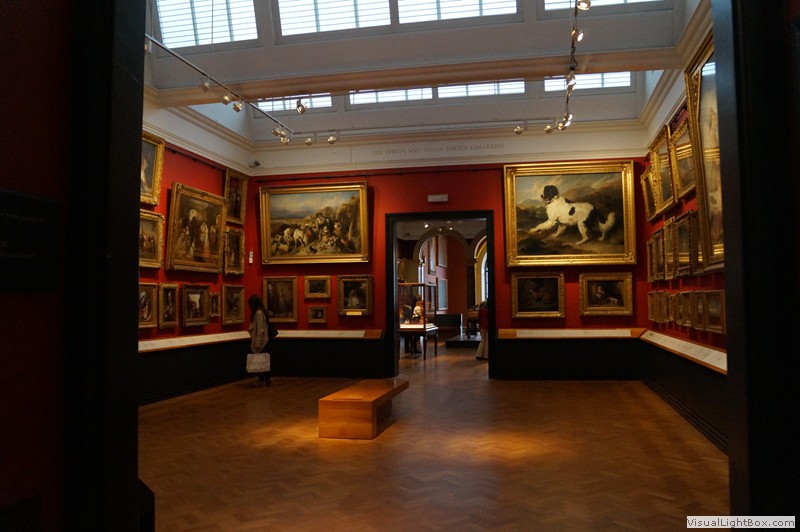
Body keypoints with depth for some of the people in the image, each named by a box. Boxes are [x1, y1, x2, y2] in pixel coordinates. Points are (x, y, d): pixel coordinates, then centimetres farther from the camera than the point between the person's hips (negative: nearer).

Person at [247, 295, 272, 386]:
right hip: (261, 341, 9)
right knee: (262, 360, 13)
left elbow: (260, 330, -21)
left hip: (260, 341, -9)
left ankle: (261, 380, 7)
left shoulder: (258, 313, -18)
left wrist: (258, 343, -21)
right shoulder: (260, 312, 11)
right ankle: (267, 378, 19)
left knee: (259, 361, -1)